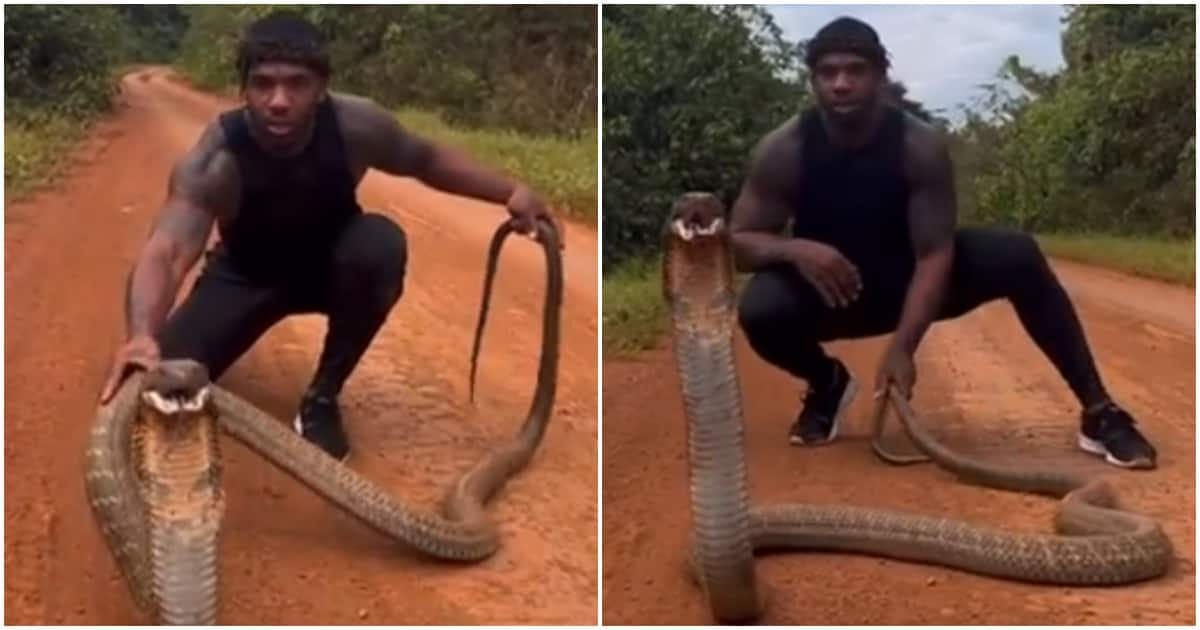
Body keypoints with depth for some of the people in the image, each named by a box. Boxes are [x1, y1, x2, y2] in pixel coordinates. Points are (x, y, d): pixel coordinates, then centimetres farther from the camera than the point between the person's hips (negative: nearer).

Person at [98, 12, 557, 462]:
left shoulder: (354, 125, -28)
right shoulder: (216, 161, -35)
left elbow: (426, 158, -6)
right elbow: (165, 252, -48)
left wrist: (508, 192, -19)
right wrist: (141, 335, -69)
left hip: (329, 265, 2)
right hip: (249, 274, -1)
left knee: (381, 245, -33)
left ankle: (323, 396, -12)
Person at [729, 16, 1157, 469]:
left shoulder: (920, 147, -21)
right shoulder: (783, 150, -19)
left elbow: (934, 255, -25)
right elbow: (737, 243, -15)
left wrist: (902, 349, -37)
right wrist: (793, 249, -38)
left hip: (910, 278, 0)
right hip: (830, 287, 0)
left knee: (1017, 256, -24)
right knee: (759, 311, -32)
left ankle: (1098, 411, -14)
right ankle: (828, 384, 3)